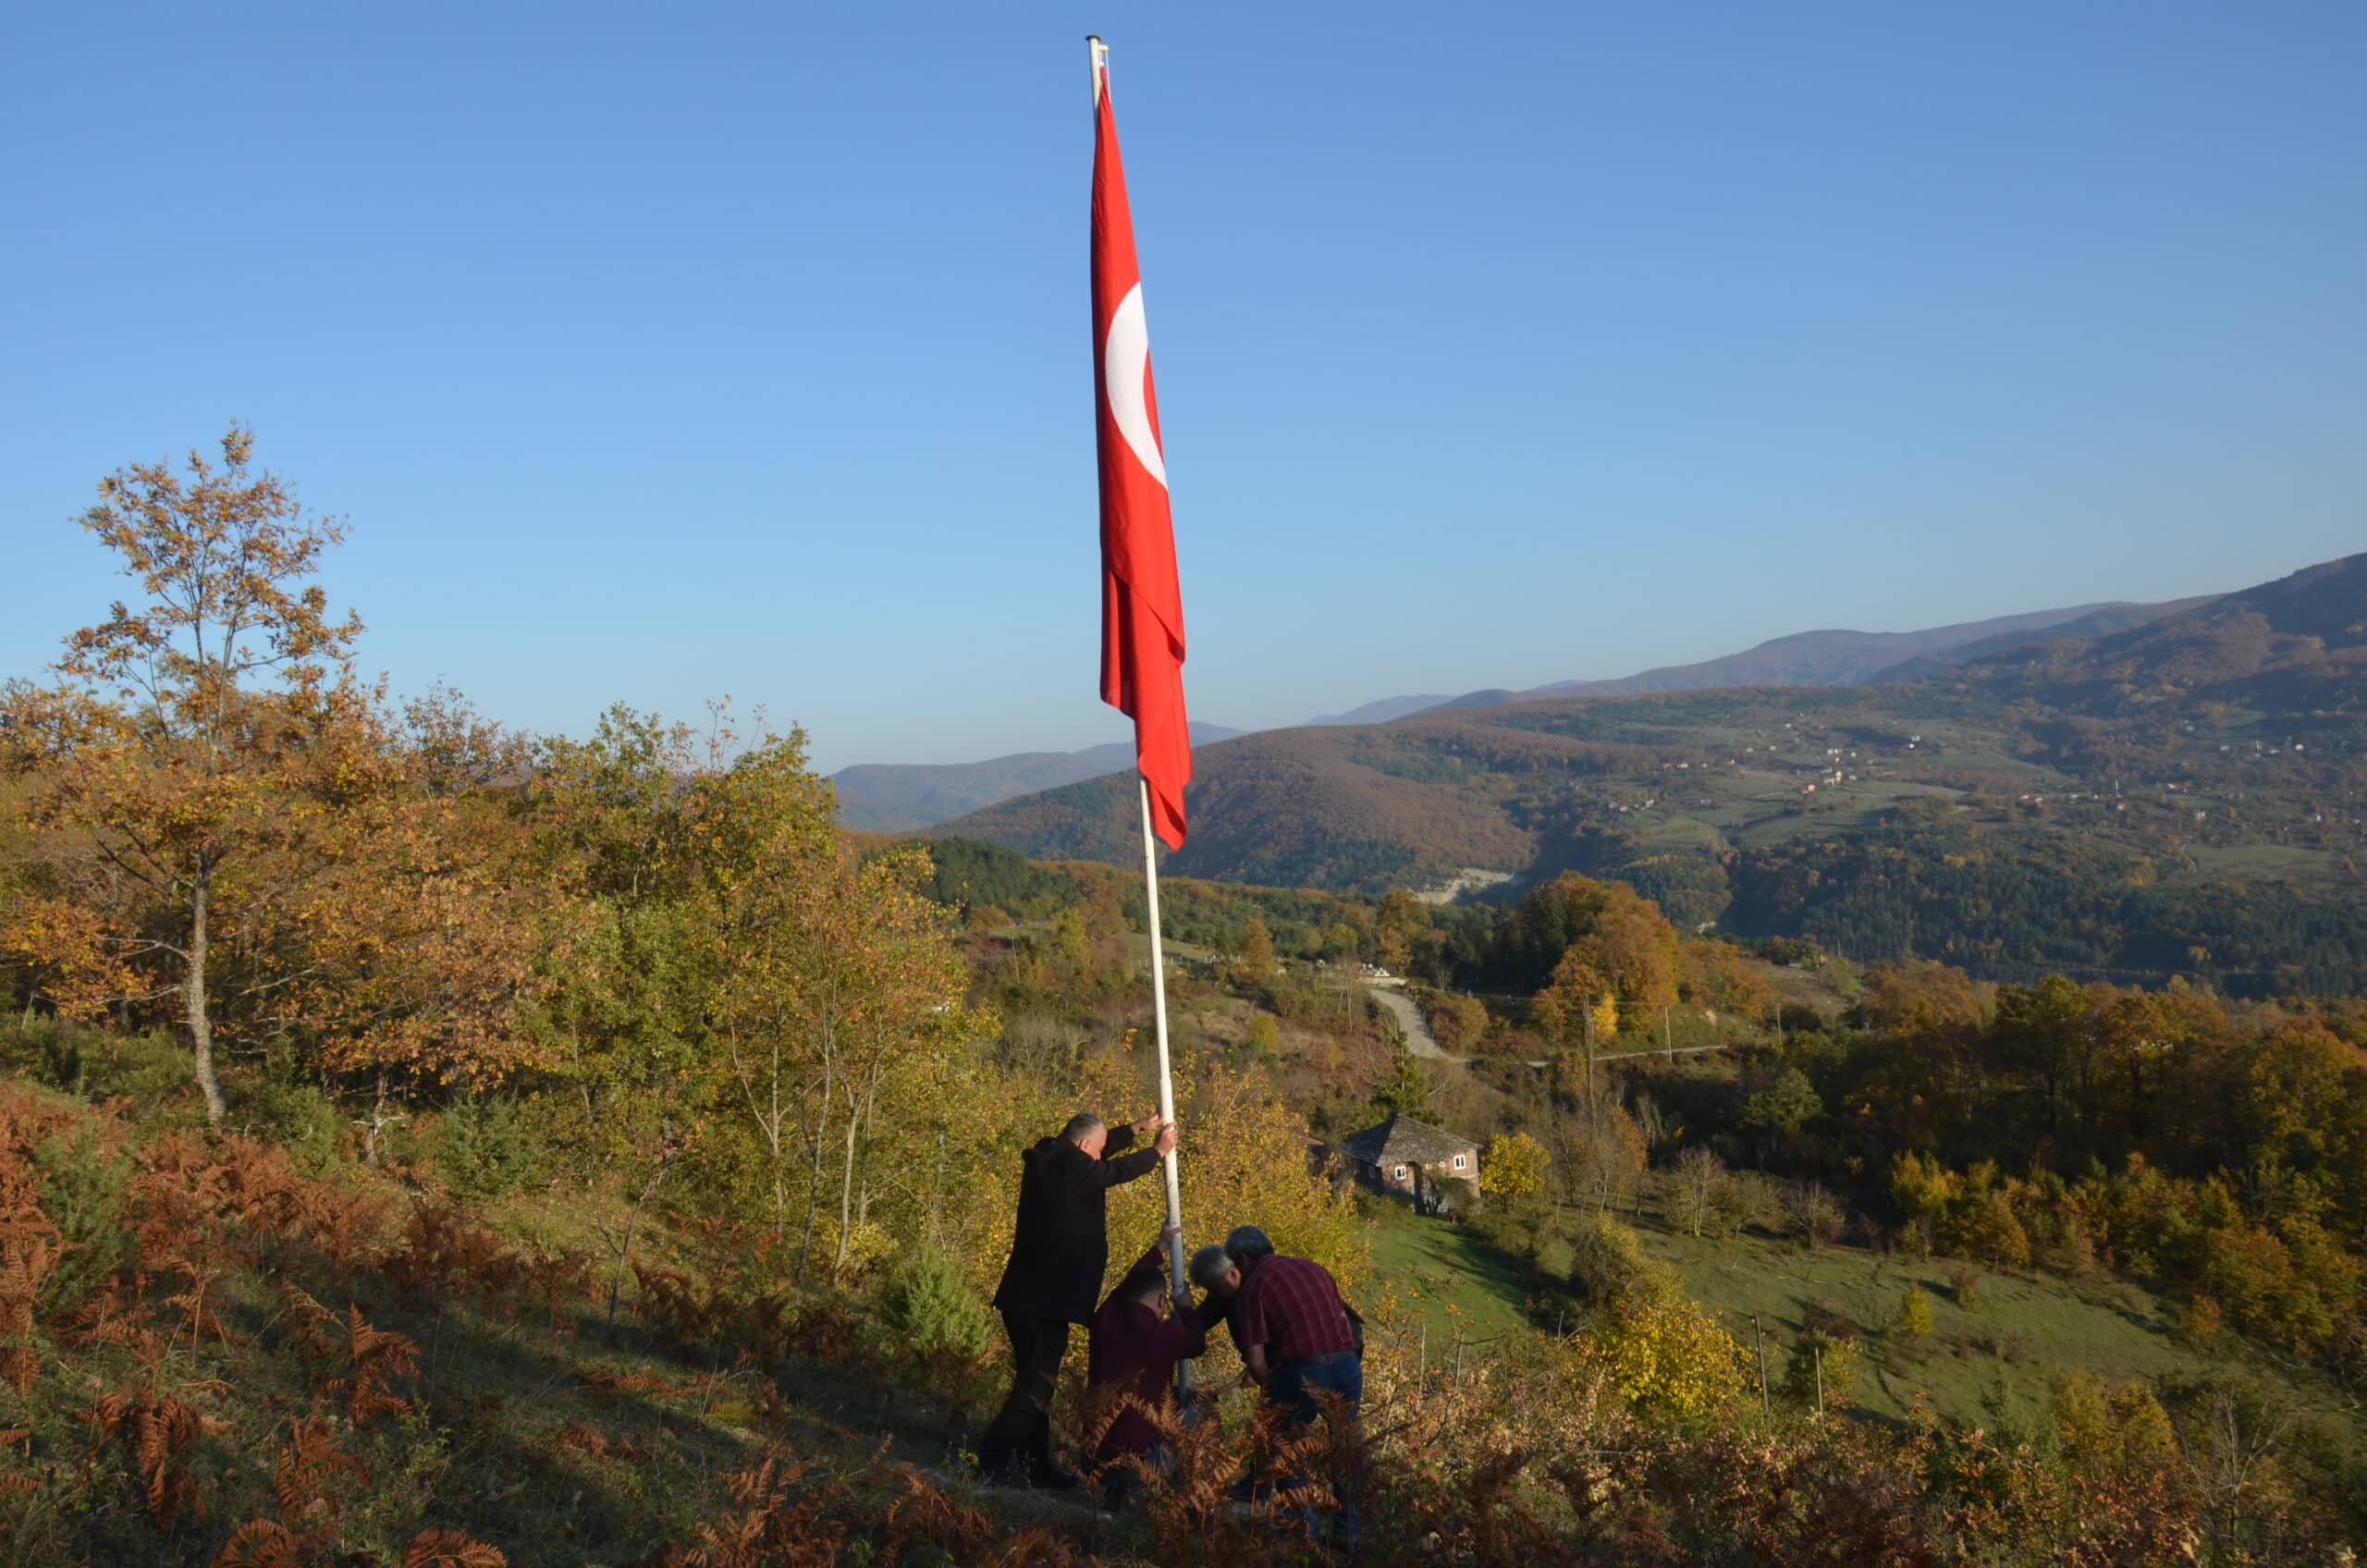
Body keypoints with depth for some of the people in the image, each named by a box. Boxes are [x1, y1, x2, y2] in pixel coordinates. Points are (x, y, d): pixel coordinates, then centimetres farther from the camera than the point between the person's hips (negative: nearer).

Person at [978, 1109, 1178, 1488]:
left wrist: (1136, 1129, 32)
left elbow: (1099, 1153, 28)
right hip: (1048, 1297, -10)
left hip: (1023, 1295, 10)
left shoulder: (1046, 1157, 11)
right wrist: (1159, 1150, 14)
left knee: (1035, 1379, 15)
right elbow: (1116, 1171, -2)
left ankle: (1035, 1463, 22)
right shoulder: (1070, 1166, -17)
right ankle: (993, 1460, -7)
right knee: (1037, 1384, -5)